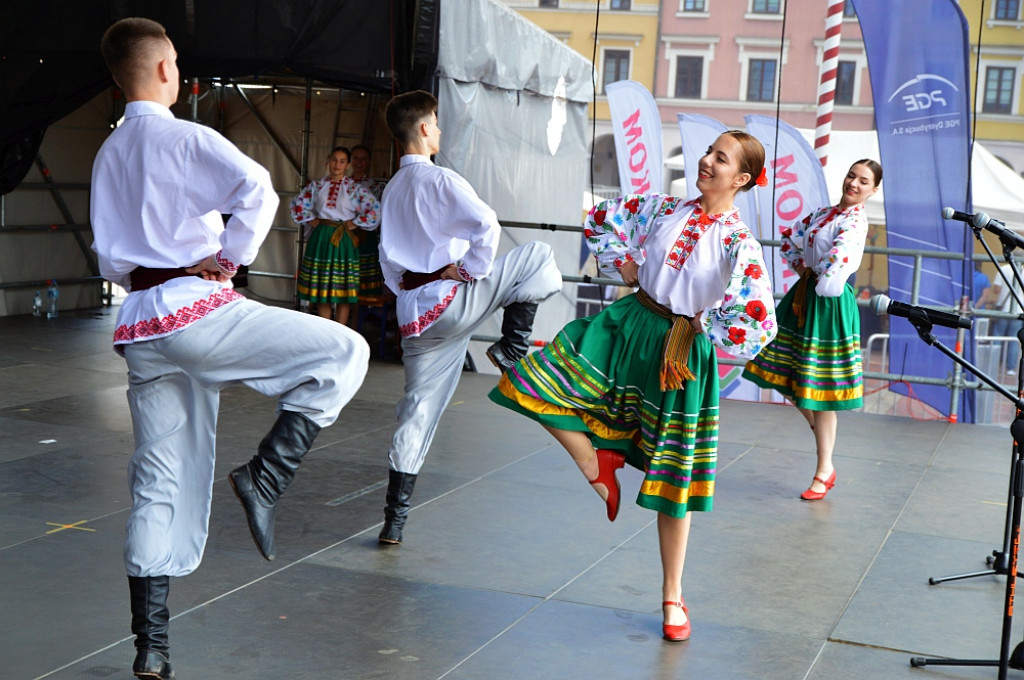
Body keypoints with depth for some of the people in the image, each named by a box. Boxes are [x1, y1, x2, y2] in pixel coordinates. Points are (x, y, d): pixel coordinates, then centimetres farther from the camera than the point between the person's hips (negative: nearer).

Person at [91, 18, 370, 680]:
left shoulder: (108, 155, 18)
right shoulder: (186, 138, -5)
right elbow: (256, 189, -21)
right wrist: (229, 257, -10)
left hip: (140, 325, 8)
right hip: (199, 310, -8)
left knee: (160, 485, 10)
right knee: (344, 353, -1)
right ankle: (265, 476, -9)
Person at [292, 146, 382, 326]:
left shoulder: (355, 188, -2)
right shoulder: (317, 186, 7)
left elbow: (374, 209, -8)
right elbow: (298, 204, 17)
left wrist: (355, 223, -7)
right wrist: (311, 220, 7)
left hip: (344, 241, -3)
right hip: (321, 239, 3)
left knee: (343, 291, -1)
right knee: (321, 289, 5)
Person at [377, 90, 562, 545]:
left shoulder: (392, 190, 19)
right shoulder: (437, 179, -7)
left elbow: (388, 260, 24)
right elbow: (486, 224, -22)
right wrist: (471, 271, -10)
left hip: (413, 317, 8)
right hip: (451, 302, -8)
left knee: (417, 411, 11)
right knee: (538, 256, 3)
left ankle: (395, 518, 9)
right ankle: (512, 349, 1)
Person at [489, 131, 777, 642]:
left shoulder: (739, 245, -12)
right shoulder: (664, 209, 2)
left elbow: (758, 326, -16)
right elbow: (601, 220, 16)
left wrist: (698, 330, -10)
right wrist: (624, 266, 6)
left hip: (680, 353, -5)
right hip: (628, 324, 5)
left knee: (671, 482, 3)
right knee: (536, 385, -9)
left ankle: (672, 596, 19)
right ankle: (596, 465, 13)